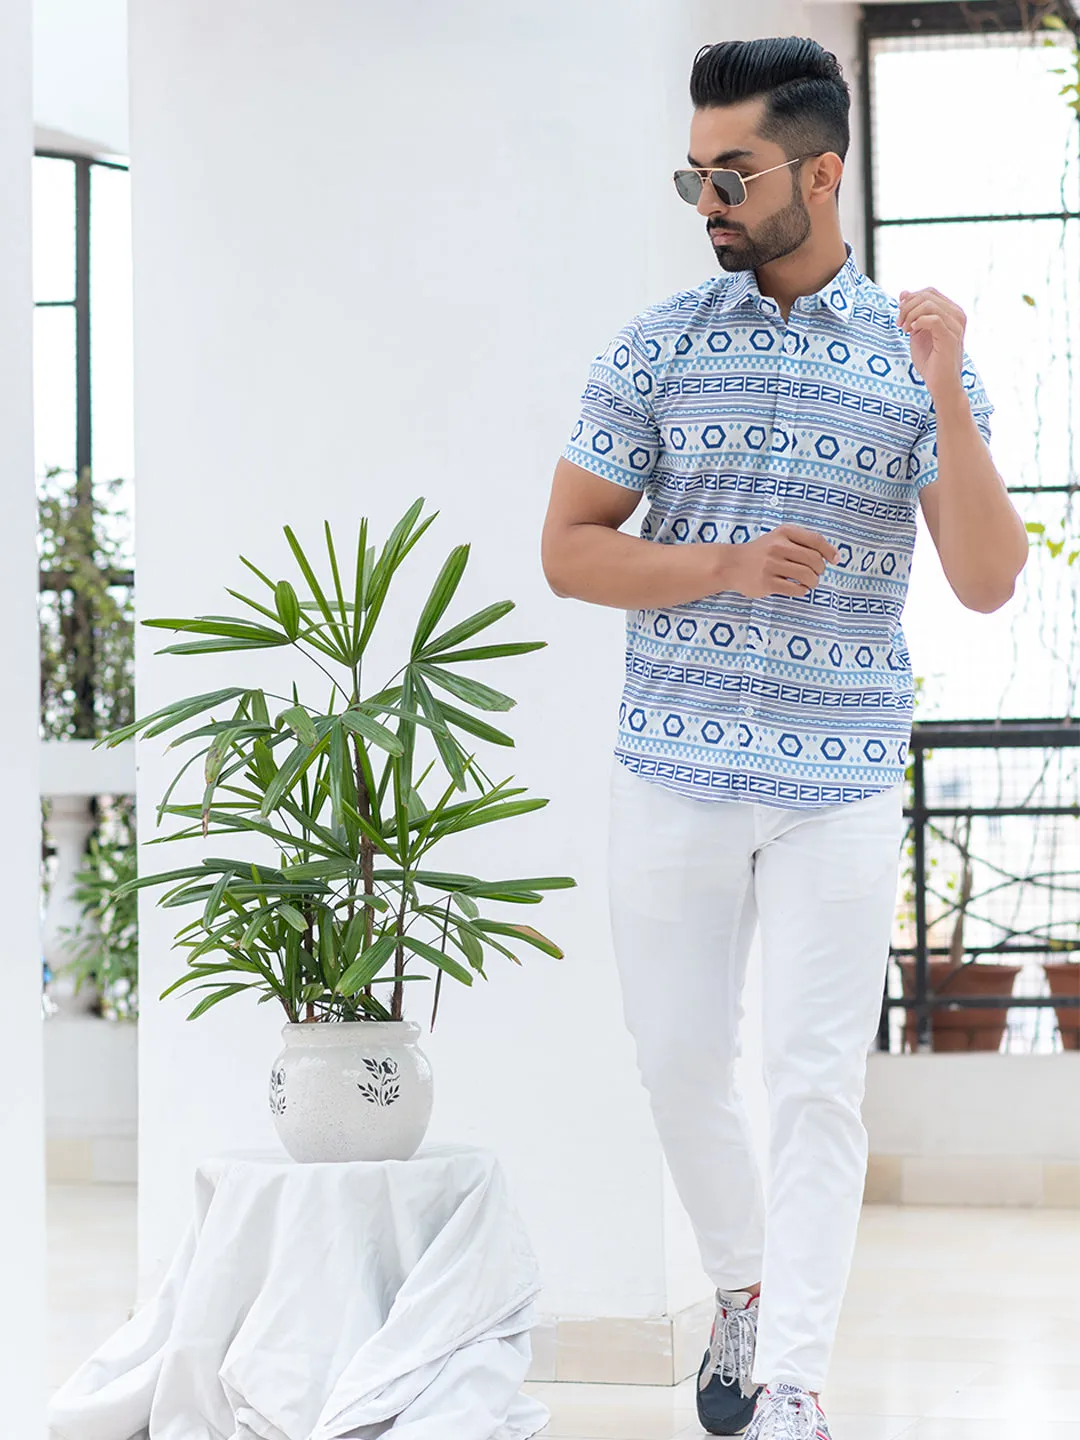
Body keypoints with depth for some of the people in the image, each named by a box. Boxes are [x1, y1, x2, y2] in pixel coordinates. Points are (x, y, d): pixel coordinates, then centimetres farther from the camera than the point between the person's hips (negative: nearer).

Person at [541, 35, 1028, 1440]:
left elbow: (988, 579, -6)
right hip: (672, 772, 2)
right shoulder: (660, 345, 2)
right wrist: (728, 565, -13)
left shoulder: (915, 353, 0)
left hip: (842, 785, -2)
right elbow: (569, 548, 3)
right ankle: (743, 1287, 34)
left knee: (819, 1085, -3)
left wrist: (944, 394, -19)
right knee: (679, 1062, 10)